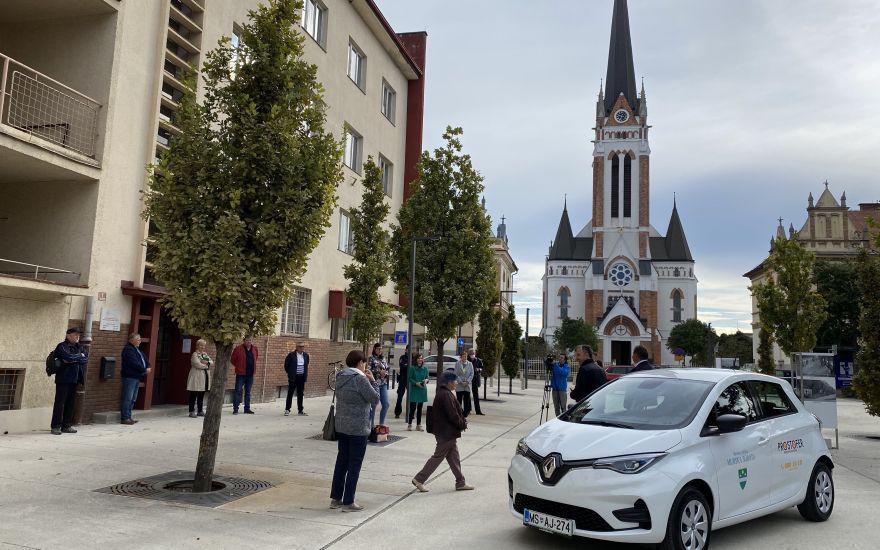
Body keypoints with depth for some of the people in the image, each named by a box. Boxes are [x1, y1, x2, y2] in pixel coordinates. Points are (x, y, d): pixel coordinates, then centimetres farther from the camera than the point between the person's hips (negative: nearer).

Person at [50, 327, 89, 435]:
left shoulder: (79, 347, 15)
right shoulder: (62, 346, -3)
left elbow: (86, 359, 0)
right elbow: (68, 357, -21)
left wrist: (73, 359, -12)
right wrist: (79, 356, -5)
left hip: (74, 379, 6)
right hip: (63, 379, -6)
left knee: (71, 403, 8)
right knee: (60, 402, -4)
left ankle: (66, 426, 15)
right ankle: (55, 426, 2)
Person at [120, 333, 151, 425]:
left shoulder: (138, 349, 19)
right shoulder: (128, 349, -12)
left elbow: (145, 359, 17)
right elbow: (134, 363, -20)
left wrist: (148, 367, -3)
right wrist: (145, 370, -14)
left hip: (137, 377, 10)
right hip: (129, 377, -10)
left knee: (133, 399, 13)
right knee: (127, 398, -9)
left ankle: (128, 417, 18)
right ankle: (125, 418, -6)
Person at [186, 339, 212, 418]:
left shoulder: (206, 354, 18)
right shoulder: (195, 355, -5)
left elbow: (212, 363, 9)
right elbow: (198, 364, -18)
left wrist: (207, 362, -12)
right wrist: (207, 366, -4)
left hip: (205, 377, 7)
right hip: (196, 378, -7)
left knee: (201, 396, 11)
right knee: (193, 396, -3)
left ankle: (200, 411, 17)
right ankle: (192, 411, 0)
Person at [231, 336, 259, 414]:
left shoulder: (255, 349, 6)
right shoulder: (238, 348, -8)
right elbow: (233, 360, 1)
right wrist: (239, 366, 3)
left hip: (250, 374, 4)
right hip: (241, 373, -4)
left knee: (248, 392, 11)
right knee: (238, 391, -5)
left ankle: (247, 408, 18)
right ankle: (235, 409, 1)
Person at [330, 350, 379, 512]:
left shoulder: (340, 377, 6)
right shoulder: (360, 379, -19)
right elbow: (375, 398, -13)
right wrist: (372, 381, -2)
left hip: (341, 426, 8)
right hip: (358, 429, -8)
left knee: (341, 462, 16)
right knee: (354, 465, 3)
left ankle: (336, 498, 23)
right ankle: (348, 502, 8)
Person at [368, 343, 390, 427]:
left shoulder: (383, 358, 15)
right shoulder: (371, 358, -2)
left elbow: (387, 369, 18)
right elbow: (368, 370, -11)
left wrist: (385, 373, -3)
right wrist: (379, 371, -14)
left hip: (383, 383, 6)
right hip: (374, 383, -6)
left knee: (386, 405, 4)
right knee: (374, 404, -3)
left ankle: (381, 423, 16)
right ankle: (371, 424, 8)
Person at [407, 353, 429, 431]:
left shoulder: (425, 368, 6)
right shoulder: (412, 368, -6)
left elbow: (427, 377, 11)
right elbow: (409, 378, -6)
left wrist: (426, 380, -11)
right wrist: (416, 383, -18)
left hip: (422, 390, 4)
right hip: (414, 390, -4)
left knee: (420, 408, 9)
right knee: (412, 407, -4)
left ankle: (418, 425, 17)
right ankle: (409, 424, 6)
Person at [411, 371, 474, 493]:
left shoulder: (443, 393, 11)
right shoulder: (446, 395, -21)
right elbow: (452, 415, -22)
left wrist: (462, 421, 8)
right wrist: (463, 424, -9)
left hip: (447, 432, 10)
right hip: (446, 432, -10)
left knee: (454, 457, 14)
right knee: (438, 456, -1)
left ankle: (460, 483, 22)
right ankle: (419, 479, 7)